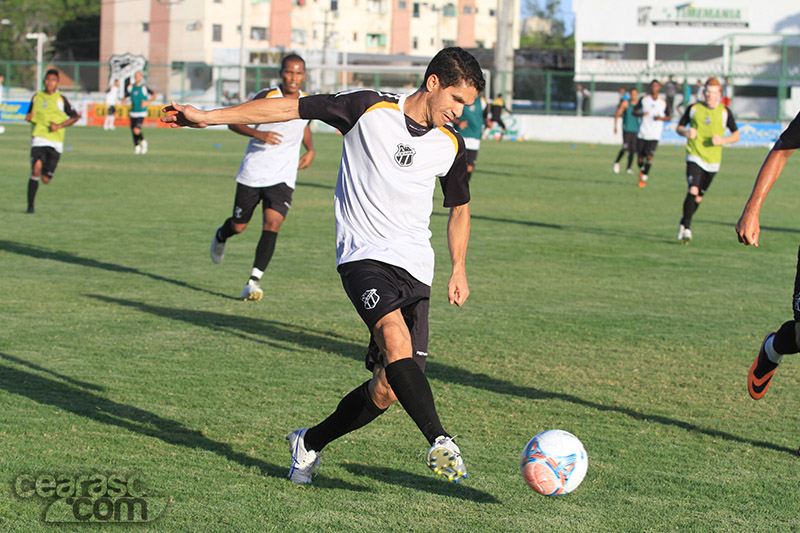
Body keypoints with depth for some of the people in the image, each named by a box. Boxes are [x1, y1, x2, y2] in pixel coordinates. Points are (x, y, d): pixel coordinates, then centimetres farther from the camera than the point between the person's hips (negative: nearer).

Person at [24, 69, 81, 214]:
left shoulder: (61, 99, 2)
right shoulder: (37, 97, 11)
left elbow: (75, 117, 6)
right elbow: (30, 115, 25)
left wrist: (59, 126, -8)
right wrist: (29, 117, 0)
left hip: (55, 141, -1)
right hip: (38, 138, 1)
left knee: (45, 179, -2)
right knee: (36, 168, -23)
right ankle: (30, 206, -14)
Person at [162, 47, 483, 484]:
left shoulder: (450, 145, 7)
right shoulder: (370, 109, -5)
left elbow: (459, 209, 23)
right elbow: (290, 108, -3)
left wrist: (458, 271, 11)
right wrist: (208, 117, -5)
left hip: (414, 267, 4)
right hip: (364, 255, -4)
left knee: (388, 389, -4)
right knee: (396, 340, -33)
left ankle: (309, 443, 19)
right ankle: (439, 443, -35)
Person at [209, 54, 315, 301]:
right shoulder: (266, 97, -11)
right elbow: (234, 122, -8)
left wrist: (310, 149, 9)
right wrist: (258, 134, -25)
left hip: (282, 178, 2)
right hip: (252, 173, -2)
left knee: (272, 223, -18)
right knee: (238, 226, 10)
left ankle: (254, 281, -16)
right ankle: (220, 237, 47)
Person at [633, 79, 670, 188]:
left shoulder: (663, 103, 5)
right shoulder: (643, 99, 5)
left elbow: (668, 117, 13)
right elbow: (634, 111, 10)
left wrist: (661, 118, -10)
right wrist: (641, 114, -12)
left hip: (654, 135, -1)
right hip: (642, 133, 1)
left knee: (649, 156, -15)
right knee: (640, 157, 4)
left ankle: (644, 178, -6)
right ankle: (641, 170, 37)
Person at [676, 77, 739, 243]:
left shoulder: (725, 112, 3)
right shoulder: (694, 109, 3)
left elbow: (736, 135, 10)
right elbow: (679, 127, 13)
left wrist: (722, 141, -10)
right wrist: (686, 133, -11)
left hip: (713, 160, 2)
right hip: (694, 156, -2)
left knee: (698, 197, 10)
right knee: (693, 190, -22)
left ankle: (684, 222, 34)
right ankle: (687, 228, -18)